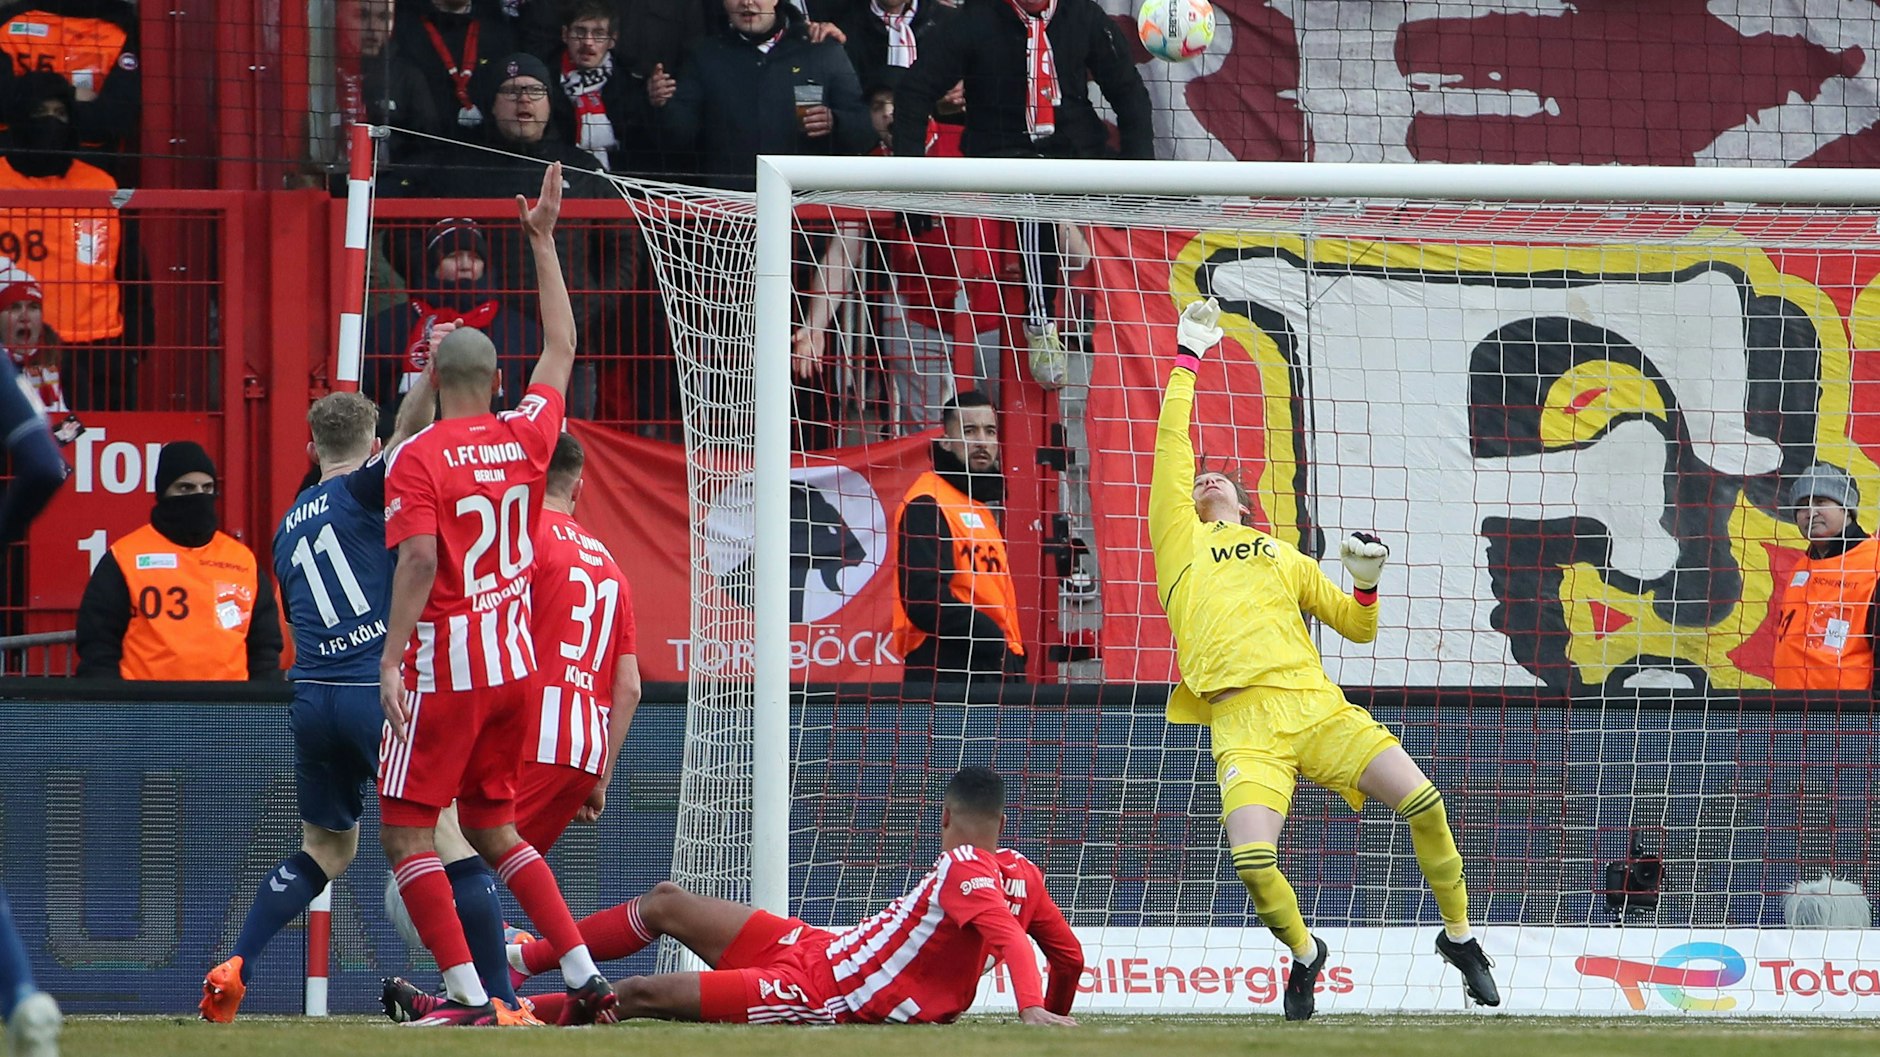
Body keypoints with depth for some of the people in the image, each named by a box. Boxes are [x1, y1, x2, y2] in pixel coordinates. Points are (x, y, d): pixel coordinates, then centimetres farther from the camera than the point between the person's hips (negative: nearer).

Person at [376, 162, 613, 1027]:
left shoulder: (417, 460, -11)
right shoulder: (525, 436, 5)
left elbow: (418, 562, -21)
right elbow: (561, 348, 20)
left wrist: (392, 660, -19)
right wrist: (542, 243, 25)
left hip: (442, 667, -6)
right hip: (514, 663, 6)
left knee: (406, 834, -1)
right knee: (493, 828, 18)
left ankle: (466, 991, -11)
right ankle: (585, 976, 11)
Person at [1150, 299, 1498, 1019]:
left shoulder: (1285, 557, 27)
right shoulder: (1180, 538, 20)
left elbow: (1359, 629, 29)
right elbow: (1172, 445, 12)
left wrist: (1366, 581, 9)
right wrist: (1186, 360, 14)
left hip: (1318, 705, 3)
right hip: (1244, 722, -3)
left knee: (1421, 800, -14)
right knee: (1252, 862, -24)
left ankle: (1458, 935, 7)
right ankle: (1304, 952, 7)